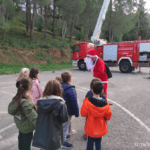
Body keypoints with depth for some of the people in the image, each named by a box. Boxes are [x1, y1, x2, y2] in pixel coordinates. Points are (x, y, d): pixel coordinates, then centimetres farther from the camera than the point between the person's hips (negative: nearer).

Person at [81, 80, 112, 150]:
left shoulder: (88, 101, -23)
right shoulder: (105, 104, -15)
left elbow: (83, 113, -15)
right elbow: (108, 116, -4)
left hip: (90, 129, -1)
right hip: (101, 129, 2)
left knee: (90, 142, 16)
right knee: (98, 143, 20)